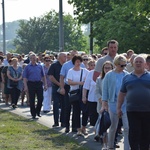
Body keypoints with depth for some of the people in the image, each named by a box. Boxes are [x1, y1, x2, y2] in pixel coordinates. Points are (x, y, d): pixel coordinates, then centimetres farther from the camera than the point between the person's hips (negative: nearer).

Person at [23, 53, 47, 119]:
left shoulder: (40, 66, 9)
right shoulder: (27, 67, 2)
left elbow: (43, 76, 12)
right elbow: (25, 77, -1)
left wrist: (45, 84, 5)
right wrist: (25, 86, -11)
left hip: (39, 84, 2)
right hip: (31, 84, -2)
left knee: (40, 98, -3)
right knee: (32, 100, 2)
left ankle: (38, 111, 18)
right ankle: (33, 114, 12)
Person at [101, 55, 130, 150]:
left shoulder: (127, 75, 5)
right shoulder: (109, 75, -1)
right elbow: (105, 90, 1)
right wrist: (104, 104, -4)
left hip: (125, 104, 1)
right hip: (114, 104, -1)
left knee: (127, 128, -4)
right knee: (113, 127, 9)